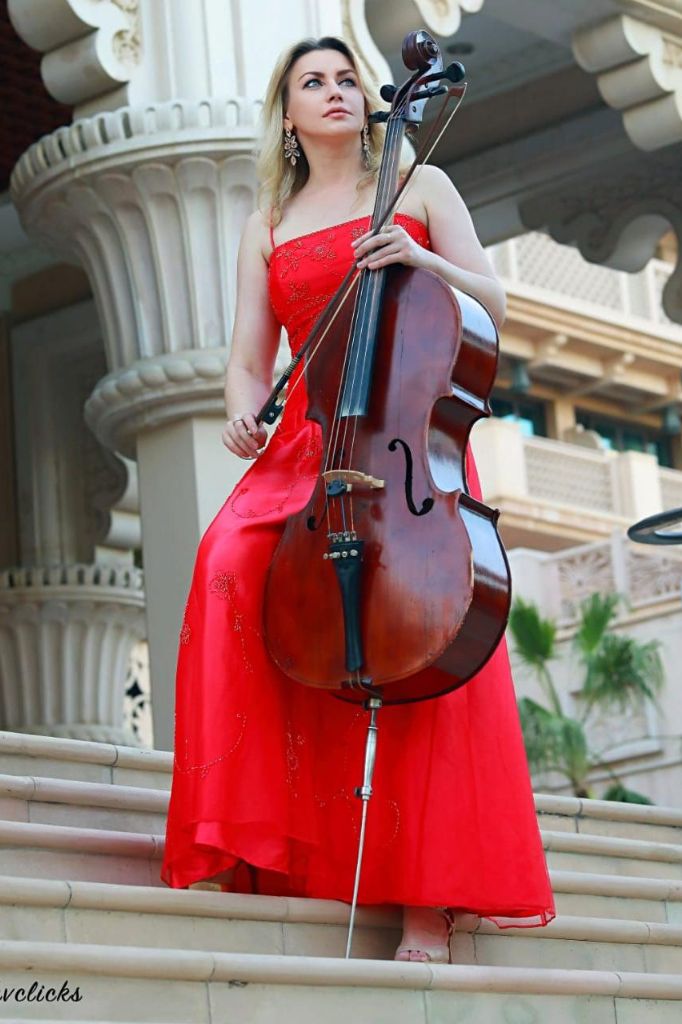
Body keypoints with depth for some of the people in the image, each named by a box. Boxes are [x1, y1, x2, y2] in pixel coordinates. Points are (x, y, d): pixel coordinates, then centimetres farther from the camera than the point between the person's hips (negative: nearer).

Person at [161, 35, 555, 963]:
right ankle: (245, 834, -24)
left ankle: (429, 892, -20)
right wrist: (242, 413, -8)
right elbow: (249, 357, 15)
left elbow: (493, 303, 8)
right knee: (232, 563, -28)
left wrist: (424, 259, -12)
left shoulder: (420, 185, 14)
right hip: (308, 439, 2)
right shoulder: (267, 226, 21)